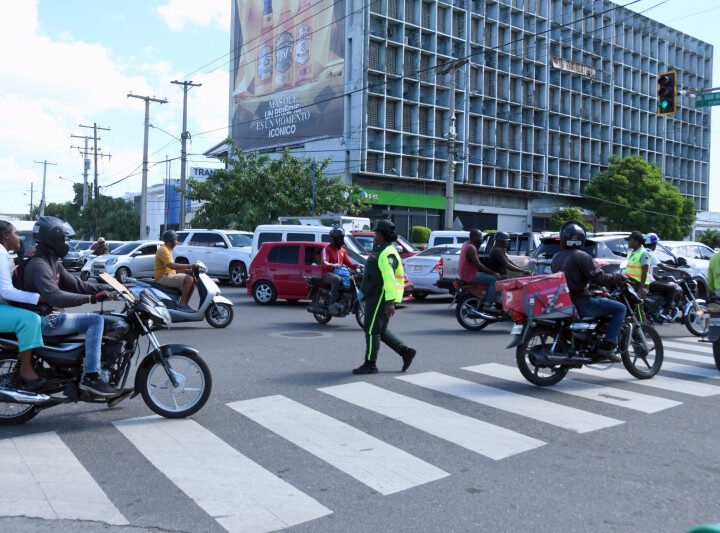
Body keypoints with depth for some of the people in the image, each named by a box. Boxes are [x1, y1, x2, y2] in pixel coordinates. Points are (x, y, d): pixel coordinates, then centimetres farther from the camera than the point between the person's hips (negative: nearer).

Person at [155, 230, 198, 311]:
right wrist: (189, 266, -27)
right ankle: (182, 304, -25)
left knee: (193, 280, 5)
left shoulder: (168, 250, 20)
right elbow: (171, 265, -27)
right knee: (189, 279, -25)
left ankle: (186, 304, 1)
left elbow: (173, 268, 19)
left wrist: (189, 270, 7)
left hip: (169, 276, 10)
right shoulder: (163, 250, -12)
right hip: (163, 277, -10)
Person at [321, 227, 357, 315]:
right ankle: (332, 304, -40)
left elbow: (348, 262, 15)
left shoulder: (343, 251, 20)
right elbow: (324, 263, -17)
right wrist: (334, 265, -37)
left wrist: (357, 266, -6)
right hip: (327, 274, -7)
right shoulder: (327, 249, -3)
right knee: (337, 279, -39)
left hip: (339, 273, 7)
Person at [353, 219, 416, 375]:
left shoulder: (387, 253, -17)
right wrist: (364, 294, 27)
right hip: (374, 296, 11)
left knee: (372, 330, -4)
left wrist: (390, 302, -30)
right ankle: (406, 352, 18)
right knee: (381, 331, 14)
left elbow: (390, 279, -25)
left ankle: (370, 365, 3)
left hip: (380, 297, -11)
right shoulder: (380, 251, 18)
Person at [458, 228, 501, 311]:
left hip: (464, 273, 11)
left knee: (490, 276, 24)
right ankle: (488, 304, -17)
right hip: (470, 275, -11)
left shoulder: (466, 245, 14)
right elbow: (478, 265, -25)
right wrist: (493, 273, -20)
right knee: (494, 279, -16)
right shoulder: (471, 248, -19)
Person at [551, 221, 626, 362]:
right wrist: (618, 278, -2)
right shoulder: (581, 256, -13)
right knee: (620, 308, -2)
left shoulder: (556, 257, 11)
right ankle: (607, 346, -10)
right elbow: (598, 277, -17)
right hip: (580, 302, -9)